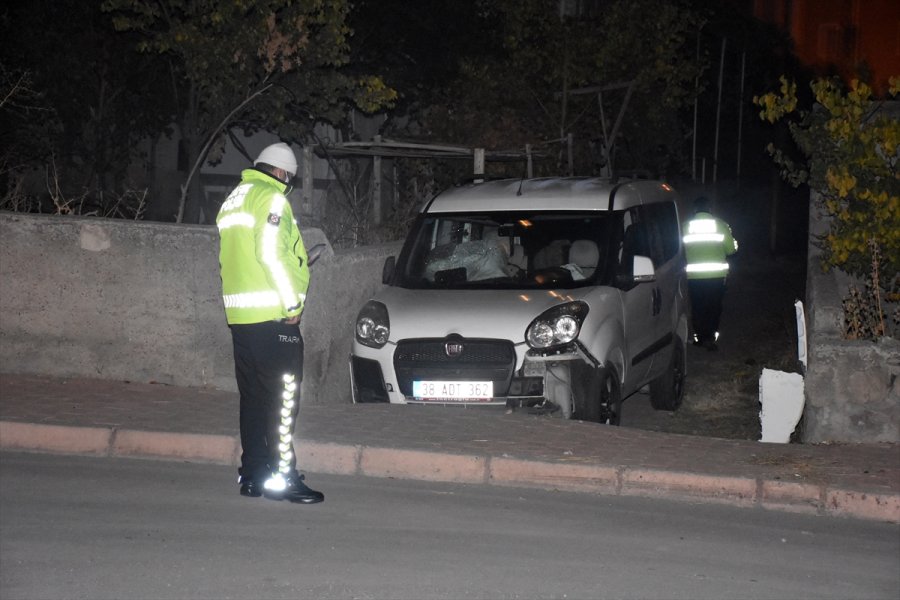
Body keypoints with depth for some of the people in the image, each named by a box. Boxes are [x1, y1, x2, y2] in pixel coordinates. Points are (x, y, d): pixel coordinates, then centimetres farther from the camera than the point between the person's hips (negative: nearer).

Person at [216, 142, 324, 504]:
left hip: (238, 316, 9)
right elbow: (271, 254, -18)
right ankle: (282, 476, -7)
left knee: (253, 398, 12)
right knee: (283, 396, -6)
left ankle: (253, 475, 14)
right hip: (273, 315, -9)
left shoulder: (232, 200, 21)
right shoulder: (271, 199, -8)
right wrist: (293, 302, -13)